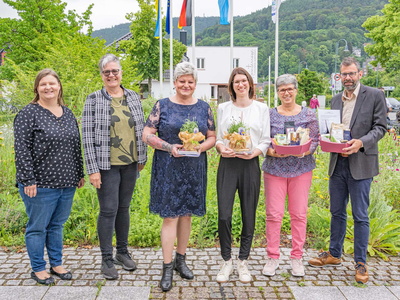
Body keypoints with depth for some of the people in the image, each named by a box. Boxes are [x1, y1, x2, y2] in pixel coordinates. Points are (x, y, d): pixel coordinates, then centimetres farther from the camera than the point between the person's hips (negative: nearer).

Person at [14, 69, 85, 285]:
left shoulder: (68, 113, 11)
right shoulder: (29, 114, -8)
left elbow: (76, 147, 16)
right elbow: (22, 149, -13)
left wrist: (80, 174, 14)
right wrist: (28, 180, -17)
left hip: (66, 184, 6)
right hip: (40, 185, -6)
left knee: (57, 225, 17)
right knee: (37, 227, 7)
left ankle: (56, 264, 31)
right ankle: (38, 269, 22)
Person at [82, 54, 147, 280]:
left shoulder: (133, 97, 7)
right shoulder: (94, 100, -5)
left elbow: (141, 129, 12)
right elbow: (88, 136, -9)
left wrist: (142, 158, 11)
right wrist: (92, 169, -13)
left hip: (130, 163, 4)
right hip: (107, 165, -4)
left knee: (124, 207, 14)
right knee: (109, 210, 0)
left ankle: (123, 252, 29)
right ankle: (107, 259, 15)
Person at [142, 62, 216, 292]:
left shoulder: (204, 107, 7)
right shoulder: (162, 106, 0)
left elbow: (212, 137, 9)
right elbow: (147, 135, -3)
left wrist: (200, 147, -12)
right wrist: (169, 147, -17)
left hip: (194, 168, 3)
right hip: (168, 168, -3)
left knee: (187, 214, 12)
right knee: (170, 216, -3)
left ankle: (181, 260, 29)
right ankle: (167, 268, 8)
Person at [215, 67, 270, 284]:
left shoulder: (261, 108, 7)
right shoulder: (223, 108, 10)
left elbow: (266, 141, 5)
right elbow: (218, 138, 12)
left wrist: (254, 152, -14)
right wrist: (221, 148, -10)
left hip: (250, 165, 0)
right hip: (227, 164, 1)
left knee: (248, 216, 4)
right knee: (224, 215, -7)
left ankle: (243, 262, 21)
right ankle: (226, 261, 12)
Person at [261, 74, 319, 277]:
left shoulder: (308, 114, 5)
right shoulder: (269, 114, 4)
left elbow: (314, 140, 2)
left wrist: (305, 151, -17)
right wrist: (271, 151, -17)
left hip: (301, 169, 1)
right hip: (274, 169, 0)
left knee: (299, 214, 4)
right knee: (274, 214, 0)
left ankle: (297, 257, 18)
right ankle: (272, 257, 14)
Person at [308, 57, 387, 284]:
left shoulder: (375, 96, -1)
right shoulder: (336, 100, 13)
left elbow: (380, 127, -4)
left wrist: (361, 142, -20)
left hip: (360, 164, -5)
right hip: (338, 163, 5)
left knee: (360, 216, 2)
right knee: (337, 212, 15)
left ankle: (361, 262, 15)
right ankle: (334, 254, 29)